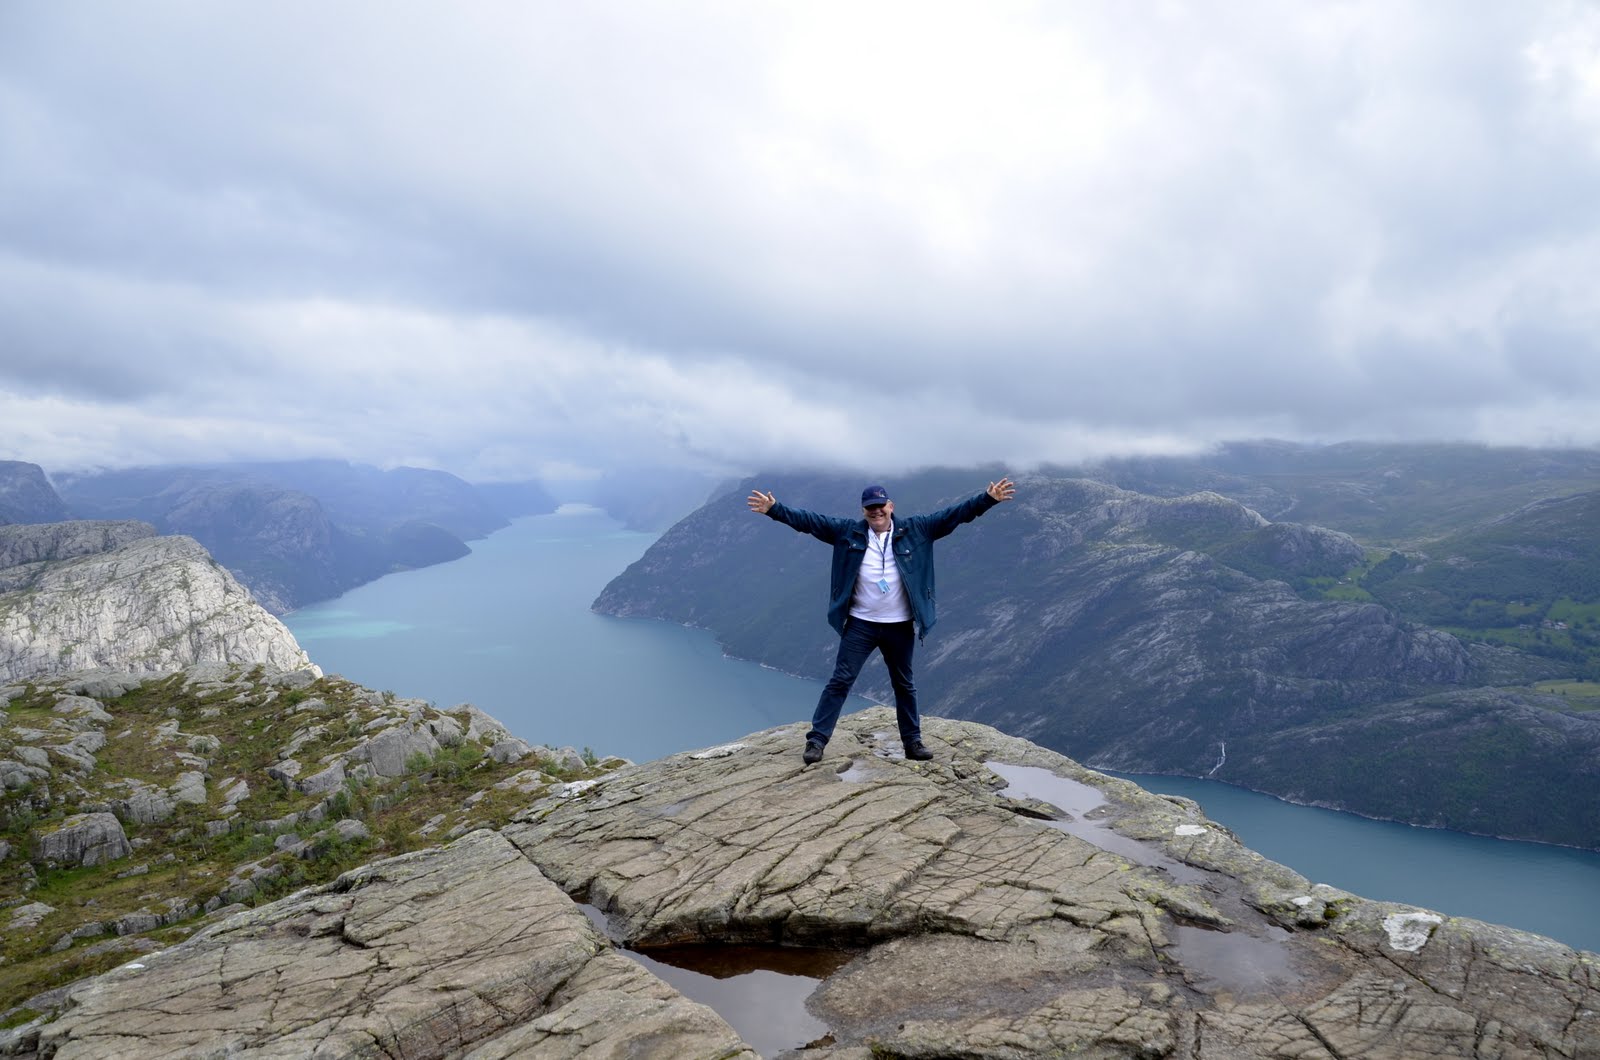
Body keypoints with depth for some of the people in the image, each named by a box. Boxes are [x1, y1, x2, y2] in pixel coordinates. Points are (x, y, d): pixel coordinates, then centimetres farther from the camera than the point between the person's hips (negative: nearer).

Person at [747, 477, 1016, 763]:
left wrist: (988, 499, -13)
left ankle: (912, 742, 28)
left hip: (900, 626, 1)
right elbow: (809, 520, -5)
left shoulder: (915, 530, -2)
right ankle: (817, 740, 4)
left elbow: (954, 514, -5)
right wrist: (774, 509, -13)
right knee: (840, 681, -1)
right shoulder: (848, 531, -2)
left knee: (904, 685, 15)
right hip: (860, 624, -1)